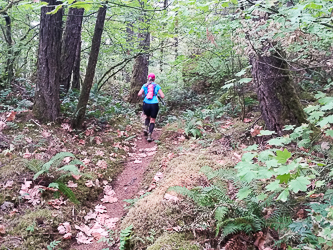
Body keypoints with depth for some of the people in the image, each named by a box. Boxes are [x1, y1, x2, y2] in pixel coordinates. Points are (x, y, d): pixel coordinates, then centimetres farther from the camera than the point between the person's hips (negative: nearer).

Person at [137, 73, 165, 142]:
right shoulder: (157, 86, 4)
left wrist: (143, 94, 19)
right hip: (154, 105, -2)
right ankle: (149, 136, -4)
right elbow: (162, 96, 0)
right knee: (152, 121, 7)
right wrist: (158, 95, 21)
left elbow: (139, 94, -2)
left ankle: (146, 128, 5)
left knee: (147, 117, 28)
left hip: (146, 104, 2)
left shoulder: (145, 85, 7)